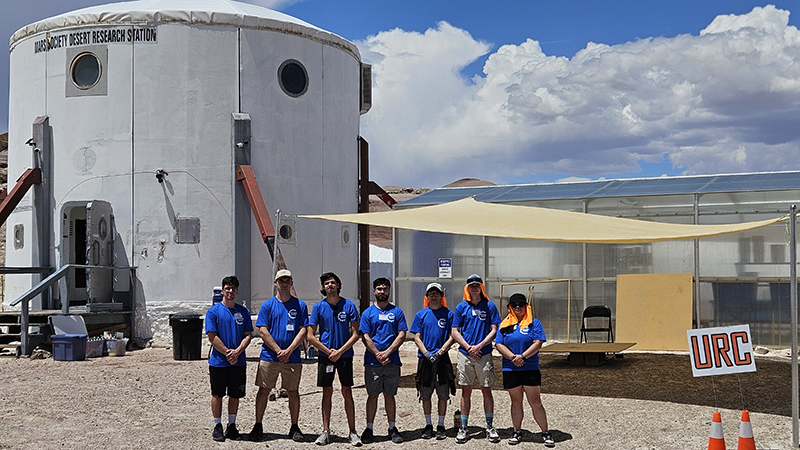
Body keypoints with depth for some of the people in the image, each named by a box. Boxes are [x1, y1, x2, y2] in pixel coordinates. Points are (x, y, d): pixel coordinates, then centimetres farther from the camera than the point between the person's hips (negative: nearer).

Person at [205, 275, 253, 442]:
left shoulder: (243, 311, 7)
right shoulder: (213, 311, -3)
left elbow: (248, 335, 5)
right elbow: (212, 337, -8)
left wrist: (237, 351, -12)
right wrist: (227, 353, -14)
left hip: (239, 361, 3)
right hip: (218, 361, -3)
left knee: (235, 395, 9)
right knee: (217, 395, 5)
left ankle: (232, 425, 21)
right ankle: (217, 426, 16)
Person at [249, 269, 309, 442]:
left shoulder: (300, 305, 6)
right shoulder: (267, 305, 5)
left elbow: (303, 331, 0)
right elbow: (263, 331, -2)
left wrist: (288, 351, -11)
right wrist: (279, 351, -10)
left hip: (293, 358, 0)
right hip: (269, 356, 0)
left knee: (293, 392, 5)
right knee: (264, 390, 2)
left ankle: (294, 428, 15)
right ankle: (258, 426, 13)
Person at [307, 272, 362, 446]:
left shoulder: (349, 305, 0)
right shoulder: (319, 307, 1)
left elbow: (355, 334, -2)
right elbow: (311, 336, 1)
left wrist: (339, 351, -11)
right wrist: (328, 351, -7)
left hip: (345, 355, -1)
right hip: (325, 355, 1)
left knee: (347, 392, 1)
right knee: (327, 392, 4)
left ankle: (353, 432, 5)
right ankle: (325, 431, 10)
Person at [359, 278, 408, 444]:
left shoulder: (397, 312, 8)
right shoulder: (368, 313, 6)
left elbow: (402, 335, 0)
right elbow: (365, 337, -1)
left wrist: (387, 352, -12)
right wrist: (377, 354, -13)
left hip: (392, 360, 1)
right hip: (372, 361, -1)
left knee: (390, 395, 7)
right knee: (372, 395, 4)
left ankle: (392, 428, 14)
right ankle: (369, 429, 10)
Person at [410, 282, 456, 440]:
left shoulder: (448, 314, 4)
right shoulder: (421, 314, 7)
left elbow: (452, 337, 1)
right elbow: (417, 338, 5)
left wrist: (440, 352, -12)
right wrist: (426, 353, -10)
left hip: (443, 359, -1)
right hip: (425, 359, 1)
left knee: (443, 394, 2)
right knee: (425, 395, 5)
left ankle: (441, 426, 13)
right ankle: (428, 425, 17)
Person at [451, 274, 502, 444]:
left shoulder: (490, 306, 4)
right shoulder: (461, 307, 7)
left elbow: (494, 331, 1)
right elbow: (455, 332, 4)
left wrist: (479, 346, -11)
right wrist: (469, 348, -8)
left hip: (484, 354, -1)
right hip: (465, 354, 1)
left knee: (486, 390, 2)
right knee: (466, 391, 4)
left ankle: (490, 427, 10)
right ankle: (463, 428, 9)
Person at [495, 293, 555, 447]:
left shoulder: (534, 323, 4)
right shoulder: (505, 324, 10)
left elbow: (538, 343, -7)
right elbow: (499, 344, 1)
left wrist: (522, 356, -18)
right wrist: (512, 357, -14)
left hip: (530, 369, -2)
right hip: (510, 369, 2)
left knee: (535, 402, -3)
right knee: (516, 402, 11)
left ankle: (546, 433, 7)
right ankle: (517, 432, 22)